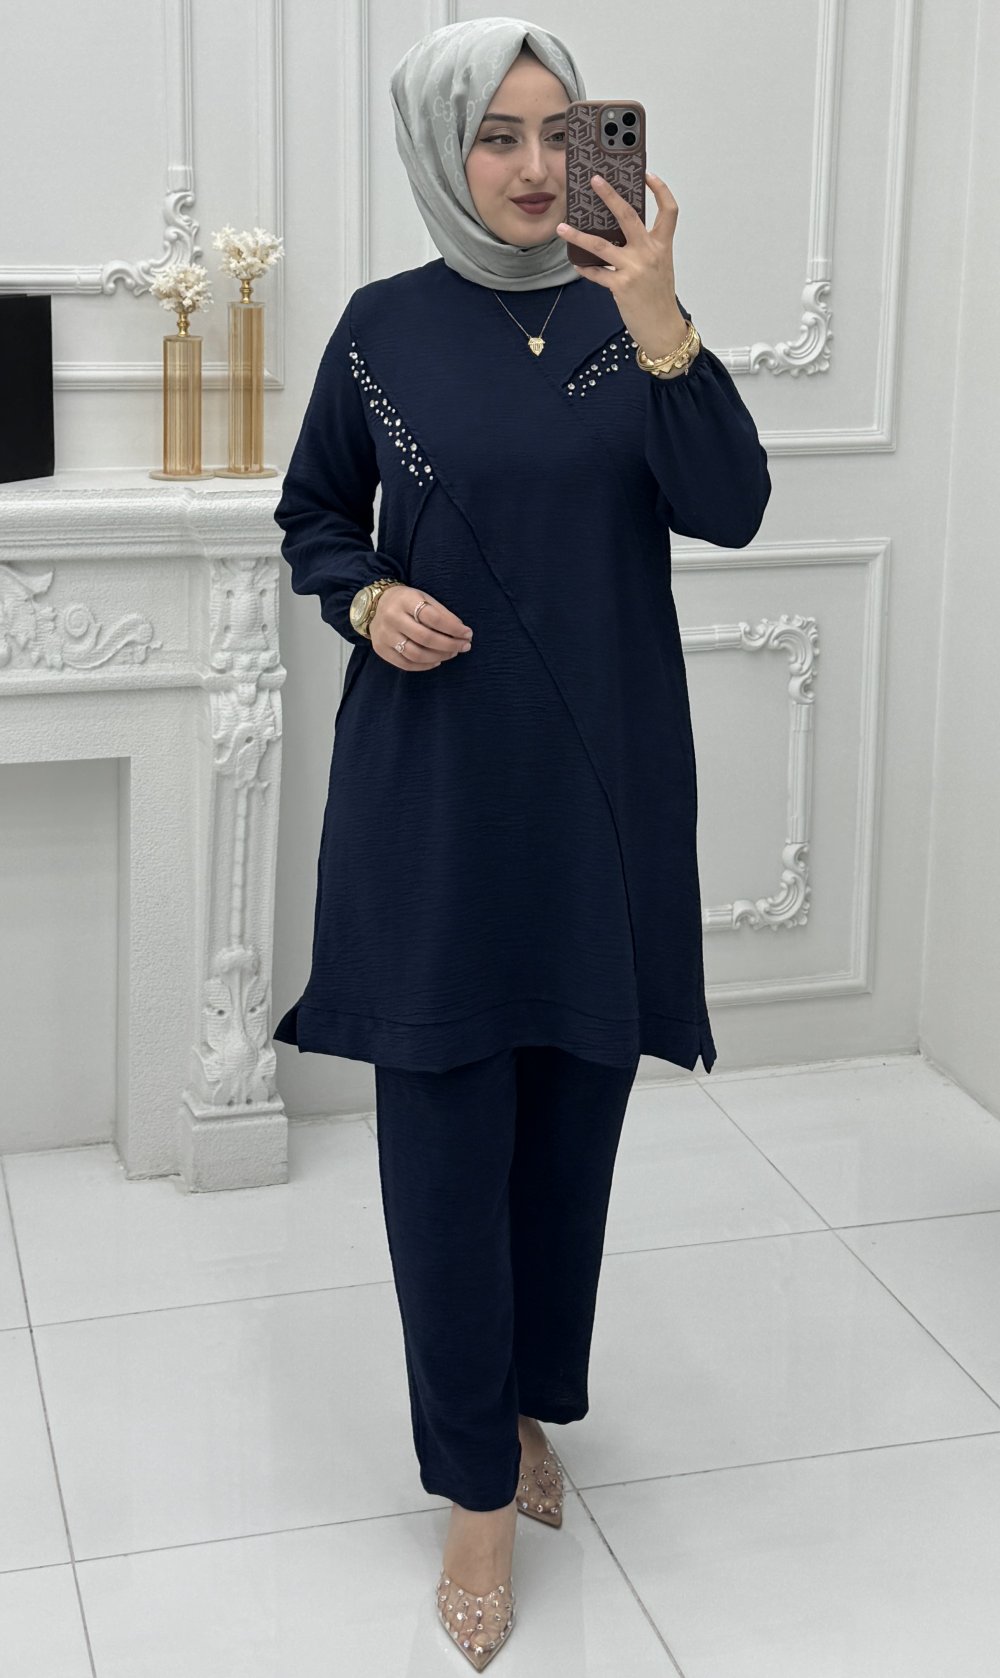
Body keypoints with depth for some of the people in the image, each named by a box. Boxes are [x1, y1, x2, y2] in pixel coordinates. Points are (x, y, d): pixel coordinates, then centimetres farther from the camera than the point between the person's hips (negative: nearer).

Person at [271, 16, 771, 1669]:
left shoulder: (626, 315, 2)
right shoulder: (385, 328, 0)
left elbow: (730, 509, -10)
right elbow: (314, 521, 10)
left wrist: (659, 328, -23)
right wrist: (367, 600, -11)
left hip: (603, 785, 2)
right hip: (434, 788, -1)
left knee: (574, 1109, 12)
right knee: (448, 1130, 1)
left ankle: (532, 1399, 33)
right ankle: (479, 1485, 15)